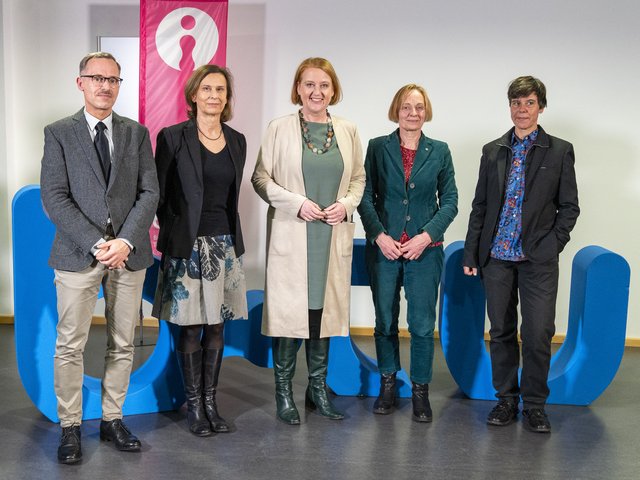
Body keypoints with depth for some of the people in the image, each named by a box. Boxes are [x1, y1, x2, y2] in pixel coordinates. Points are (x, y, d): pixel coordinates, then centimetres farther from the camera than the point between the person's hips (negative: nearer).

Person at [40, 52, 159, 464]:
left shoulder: (137, 133, 10)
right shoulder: (59, 133, 4)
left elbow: (150, 192, 3)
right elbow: (54, 197, -5)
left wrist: (125, 241, -11)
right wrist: (96, 244, -14)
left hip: (129, 253, 3)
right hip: (78, 254, -2)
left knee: (122, 344, 8)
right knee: (70, 346, 1)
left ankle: (113, 419, 22)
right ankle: (70, 427, 14)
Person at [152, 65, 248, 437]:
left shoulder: (237, 141, 9)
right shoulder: (173, 137, -5)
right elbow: (160, 195, -2)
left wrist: (231, 237, 11)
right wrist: (174, 234, -2)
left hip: (224, 245, 4)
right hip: (187, 247, -4)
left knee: (217, 326, 9)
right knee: (191, 328, 3)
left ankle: (211, 401, 20)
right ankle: (194, 405, 16)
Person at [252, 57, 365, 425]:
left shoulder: (348, 131, 8)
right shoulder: (280, 129, -2)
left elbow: (359, 178, 15)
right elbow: (261, 177, -1)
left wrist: (347, 204, -4)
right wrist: (297, 203, -13)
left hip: (333, 237, 3)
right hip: (291, 236, -3)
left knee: (324, 309, 10)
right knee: (289, 310, -1)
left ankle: (318, 389, 23)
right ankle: (284, 392, 13)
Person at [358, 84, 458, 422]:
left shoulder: (439, 151, 4)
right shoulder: (378, 147, 3)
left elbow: (450, 201, 3)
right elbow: (365, 197, 1)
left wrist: (426, 236, -9)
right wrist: (379, 235, -10)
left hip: (425, 250, 0)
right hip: (383, 248, 0)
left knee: (422, 324, 1)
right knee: (385, 321, 10)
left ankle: (420, 391, 15)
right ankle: (388, 383, 26)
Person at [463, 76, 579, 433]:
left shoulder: (560, 151, 3)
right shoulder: (493, 151, 10)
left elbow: (569, 207, 4)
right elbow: (480, 206, 10)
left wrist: (551, 246, -7)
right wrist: (471, 254, 7)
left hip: (538, 259, -2)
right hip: (497, 256, 2)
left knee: (538, 335, -3)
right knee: (501, 332, 9)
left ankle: (534, 404, 14)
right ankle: (506, 400, 22)